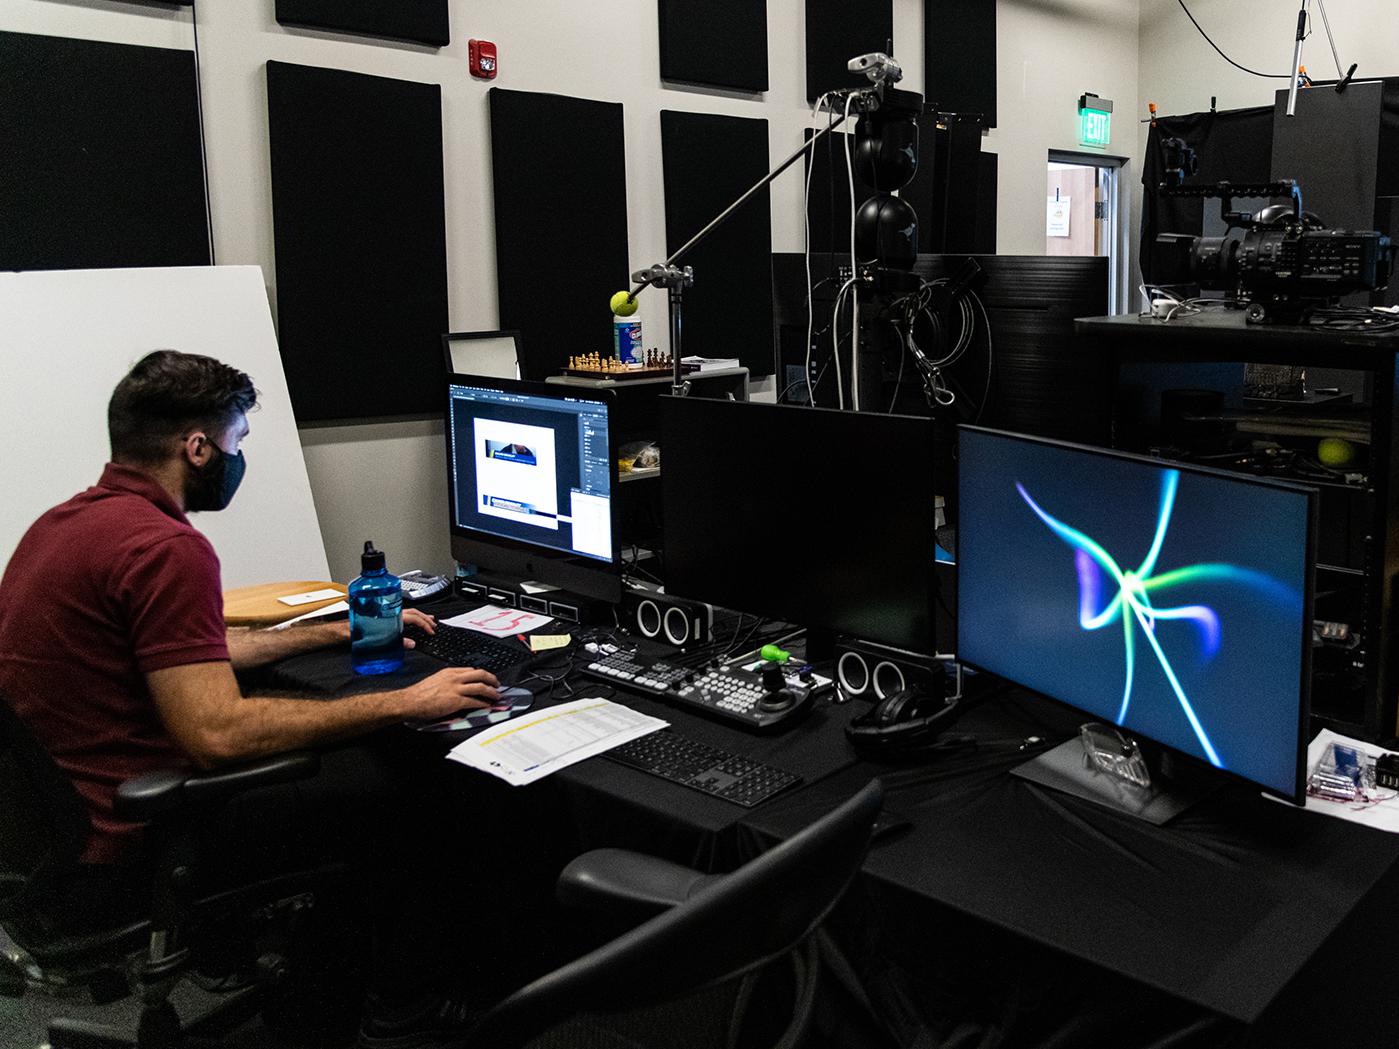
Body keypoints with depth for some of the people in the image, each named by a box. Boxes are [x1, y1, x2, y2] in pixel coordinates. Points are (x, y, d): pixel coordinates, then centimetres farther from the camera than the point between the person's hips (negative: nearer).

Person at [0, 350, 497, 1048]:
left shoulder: (64, 521, 10)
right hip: (126, 851, -10)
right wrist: (405, 703, -23)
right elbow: (217, 733, -30)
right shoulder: (165, 548, -24)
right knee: (399, 778, -2)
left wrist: (335, 634, 23)